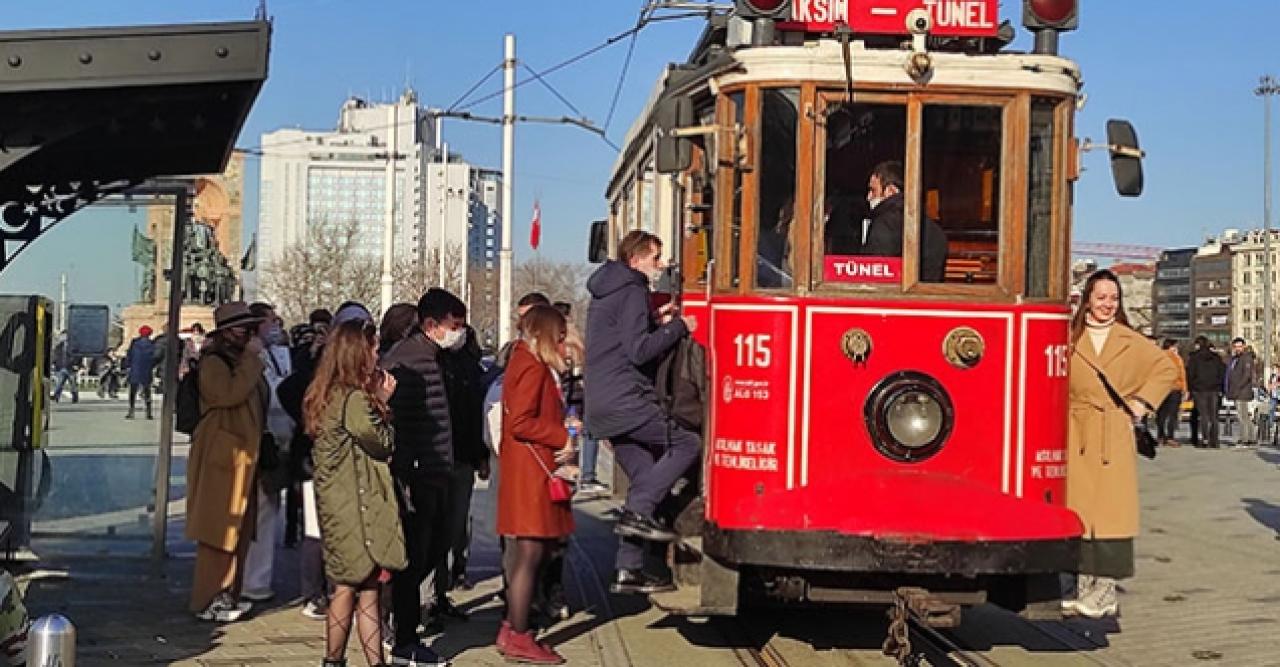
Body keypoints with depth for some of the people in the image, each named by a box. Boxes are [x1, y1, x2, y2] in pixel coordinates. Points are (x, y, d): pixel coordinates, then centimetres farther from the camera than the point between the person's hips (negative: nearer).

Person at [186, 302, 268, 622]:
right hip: (221, 458, -9)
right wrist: (251, 358, -20)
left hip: (243, 458, 9)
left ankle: (226, 595, 19)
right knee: (218, 531, -8)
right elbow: (230, 393, -26)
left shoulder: (243, 361, 20)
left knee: (238, 531, 11)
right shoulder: (213, 362, -8)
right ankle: (207, 602, -4)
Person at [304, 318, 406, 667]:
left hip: (338, 502, 9)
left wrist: (378, 402, 8)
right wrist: (382, 404, 1)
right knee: (352, 584, -2)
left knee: (368, 583, 8)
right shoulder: (354, 398, -17)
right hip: (354, 503, -9)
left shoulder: (328, 394, 13)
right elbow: (382, 443, -9)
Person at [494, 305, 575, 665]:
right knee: (530, 553, -5)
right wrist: (562, 437, -14)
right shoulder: (533, 368, -13)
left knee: (529, 554, 14)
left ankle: (513, 630, 20)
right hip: (531, 472, -11)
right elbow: (521, 422, -22)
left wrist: (562, 426, 10)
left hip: (530, 472, 11)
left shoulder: (525, 363, 18)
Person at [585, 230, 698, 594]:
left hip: (603, 406, 10)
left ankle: (629, 570, 7)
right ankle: (638, 512, -14)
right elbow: (638, 351, -17)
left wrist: (653, 322, 16)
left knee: (645, 475, 9)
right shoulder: (632, 292, -9)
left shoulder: (605, 293, 23)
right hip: (625, 402, -10)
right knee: (687, 443, -9)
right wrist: (677, 327, -7)